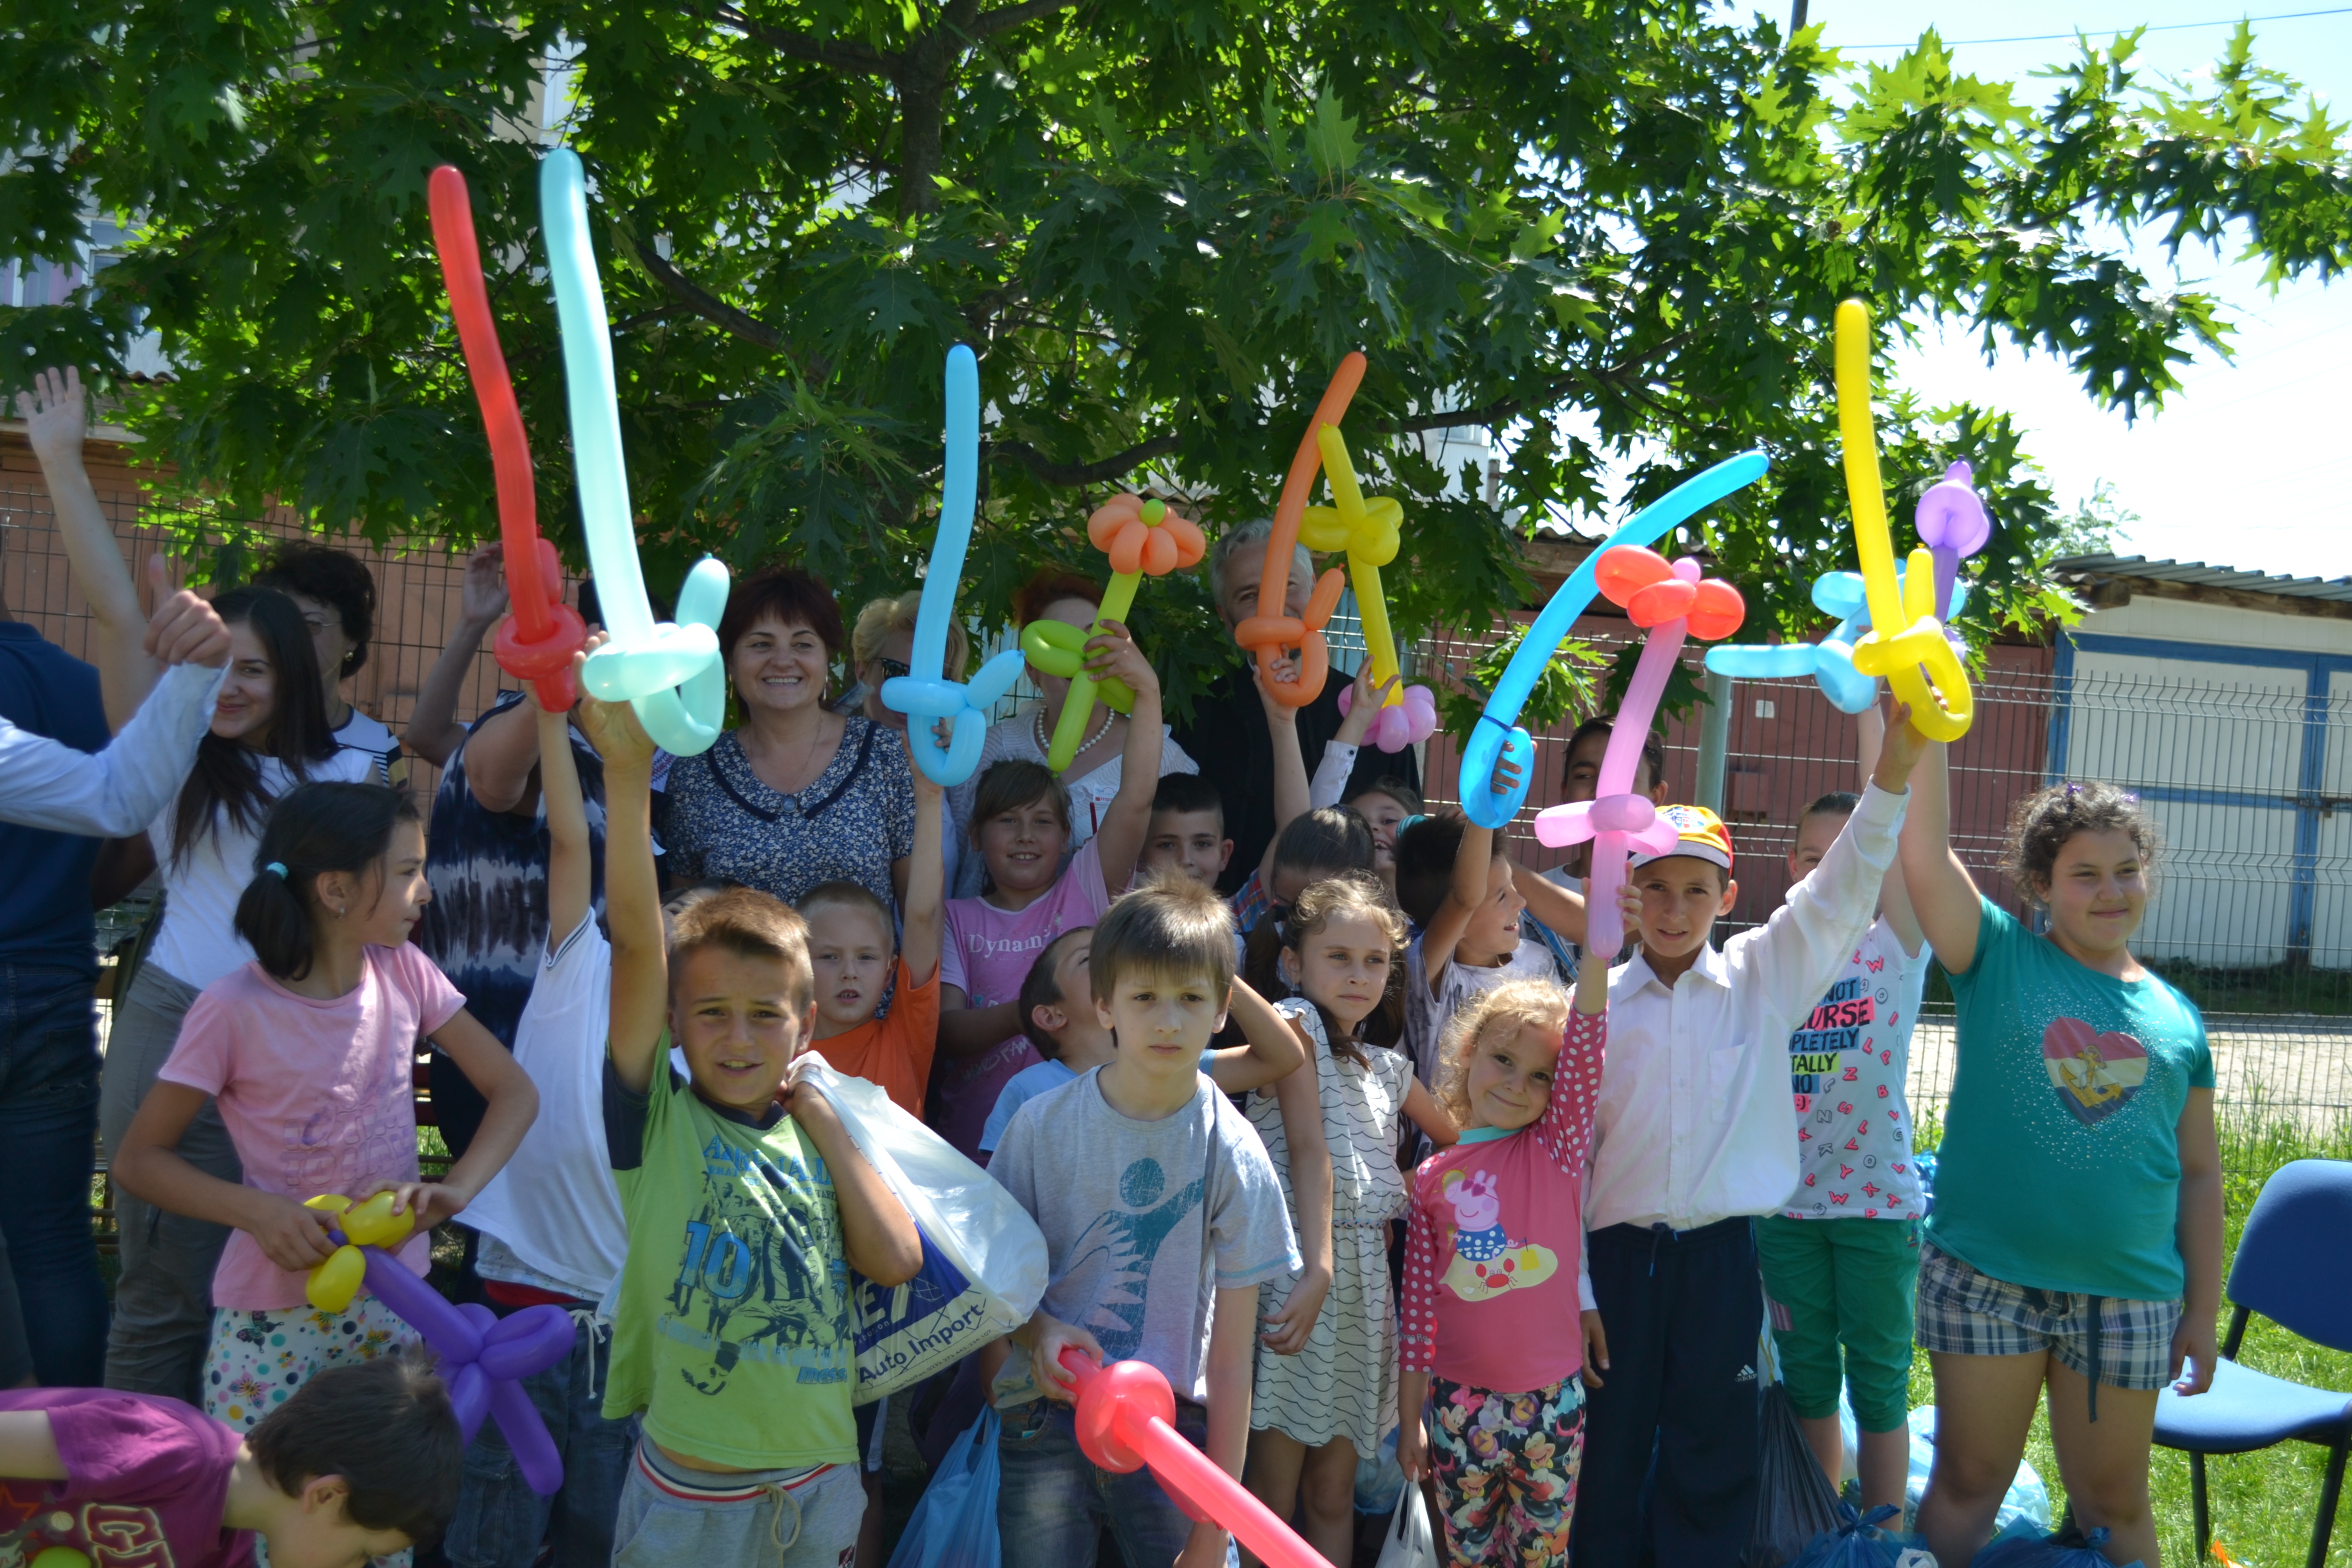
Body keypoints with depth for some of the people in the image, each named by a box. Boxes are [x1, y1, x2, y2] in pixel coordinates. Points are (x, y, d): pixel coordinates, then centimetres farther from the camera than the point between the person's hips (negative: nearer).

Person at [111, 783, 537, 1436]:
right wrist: (254, 1210, -24)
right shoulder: (234, 1009, -16)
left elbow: (514, 1092, -1)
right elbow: (138, 1161, -8)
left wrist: (453, 1191, -18)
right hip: (275, 1316, -4)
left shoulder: (403, 973, -4)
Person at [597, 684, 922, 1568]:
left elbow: (895, 1260, -7)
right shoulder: (657, 1120, -7)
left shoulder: (812, 1134, 5)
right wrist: (627, 773, -29)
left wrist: (819, 1115, -5)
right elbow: (636, 942, -19)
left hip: (820, 1488, 4)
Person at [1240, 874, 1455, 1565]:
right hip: (1297, 1259, -7)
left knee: (1334, 1493, 11)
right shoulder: (1294, 1022, -1)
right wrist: (1318, 1267, -23)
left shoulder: (1388, 1067, 19)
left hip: (1365, 1275, 7)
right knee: (1273, 1495, -4)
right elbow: (1308, 1144, -14)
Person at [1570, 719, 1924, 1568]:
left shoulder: (1761, 980, 3)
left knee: (1712, 1466, 8)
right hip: (1619, 1252, 0)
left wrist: (1895, 768, -21)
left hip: (1723, 1252, 0)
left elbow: (1840, 896, -8)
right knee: (1609, 1457, 8)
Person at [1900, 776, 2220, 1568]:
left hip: (2130, 1300, 2)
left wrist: (2204, 1308, 10)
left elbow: (2198, 1171, 11)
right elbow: (1924, 846, -14)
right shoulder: (2000, 960, 0)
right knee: (1967, 1485, 8)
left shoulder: (2176, 1018, 7)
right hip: (1984, 1284, -2)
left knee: (2114, 1503, 13)